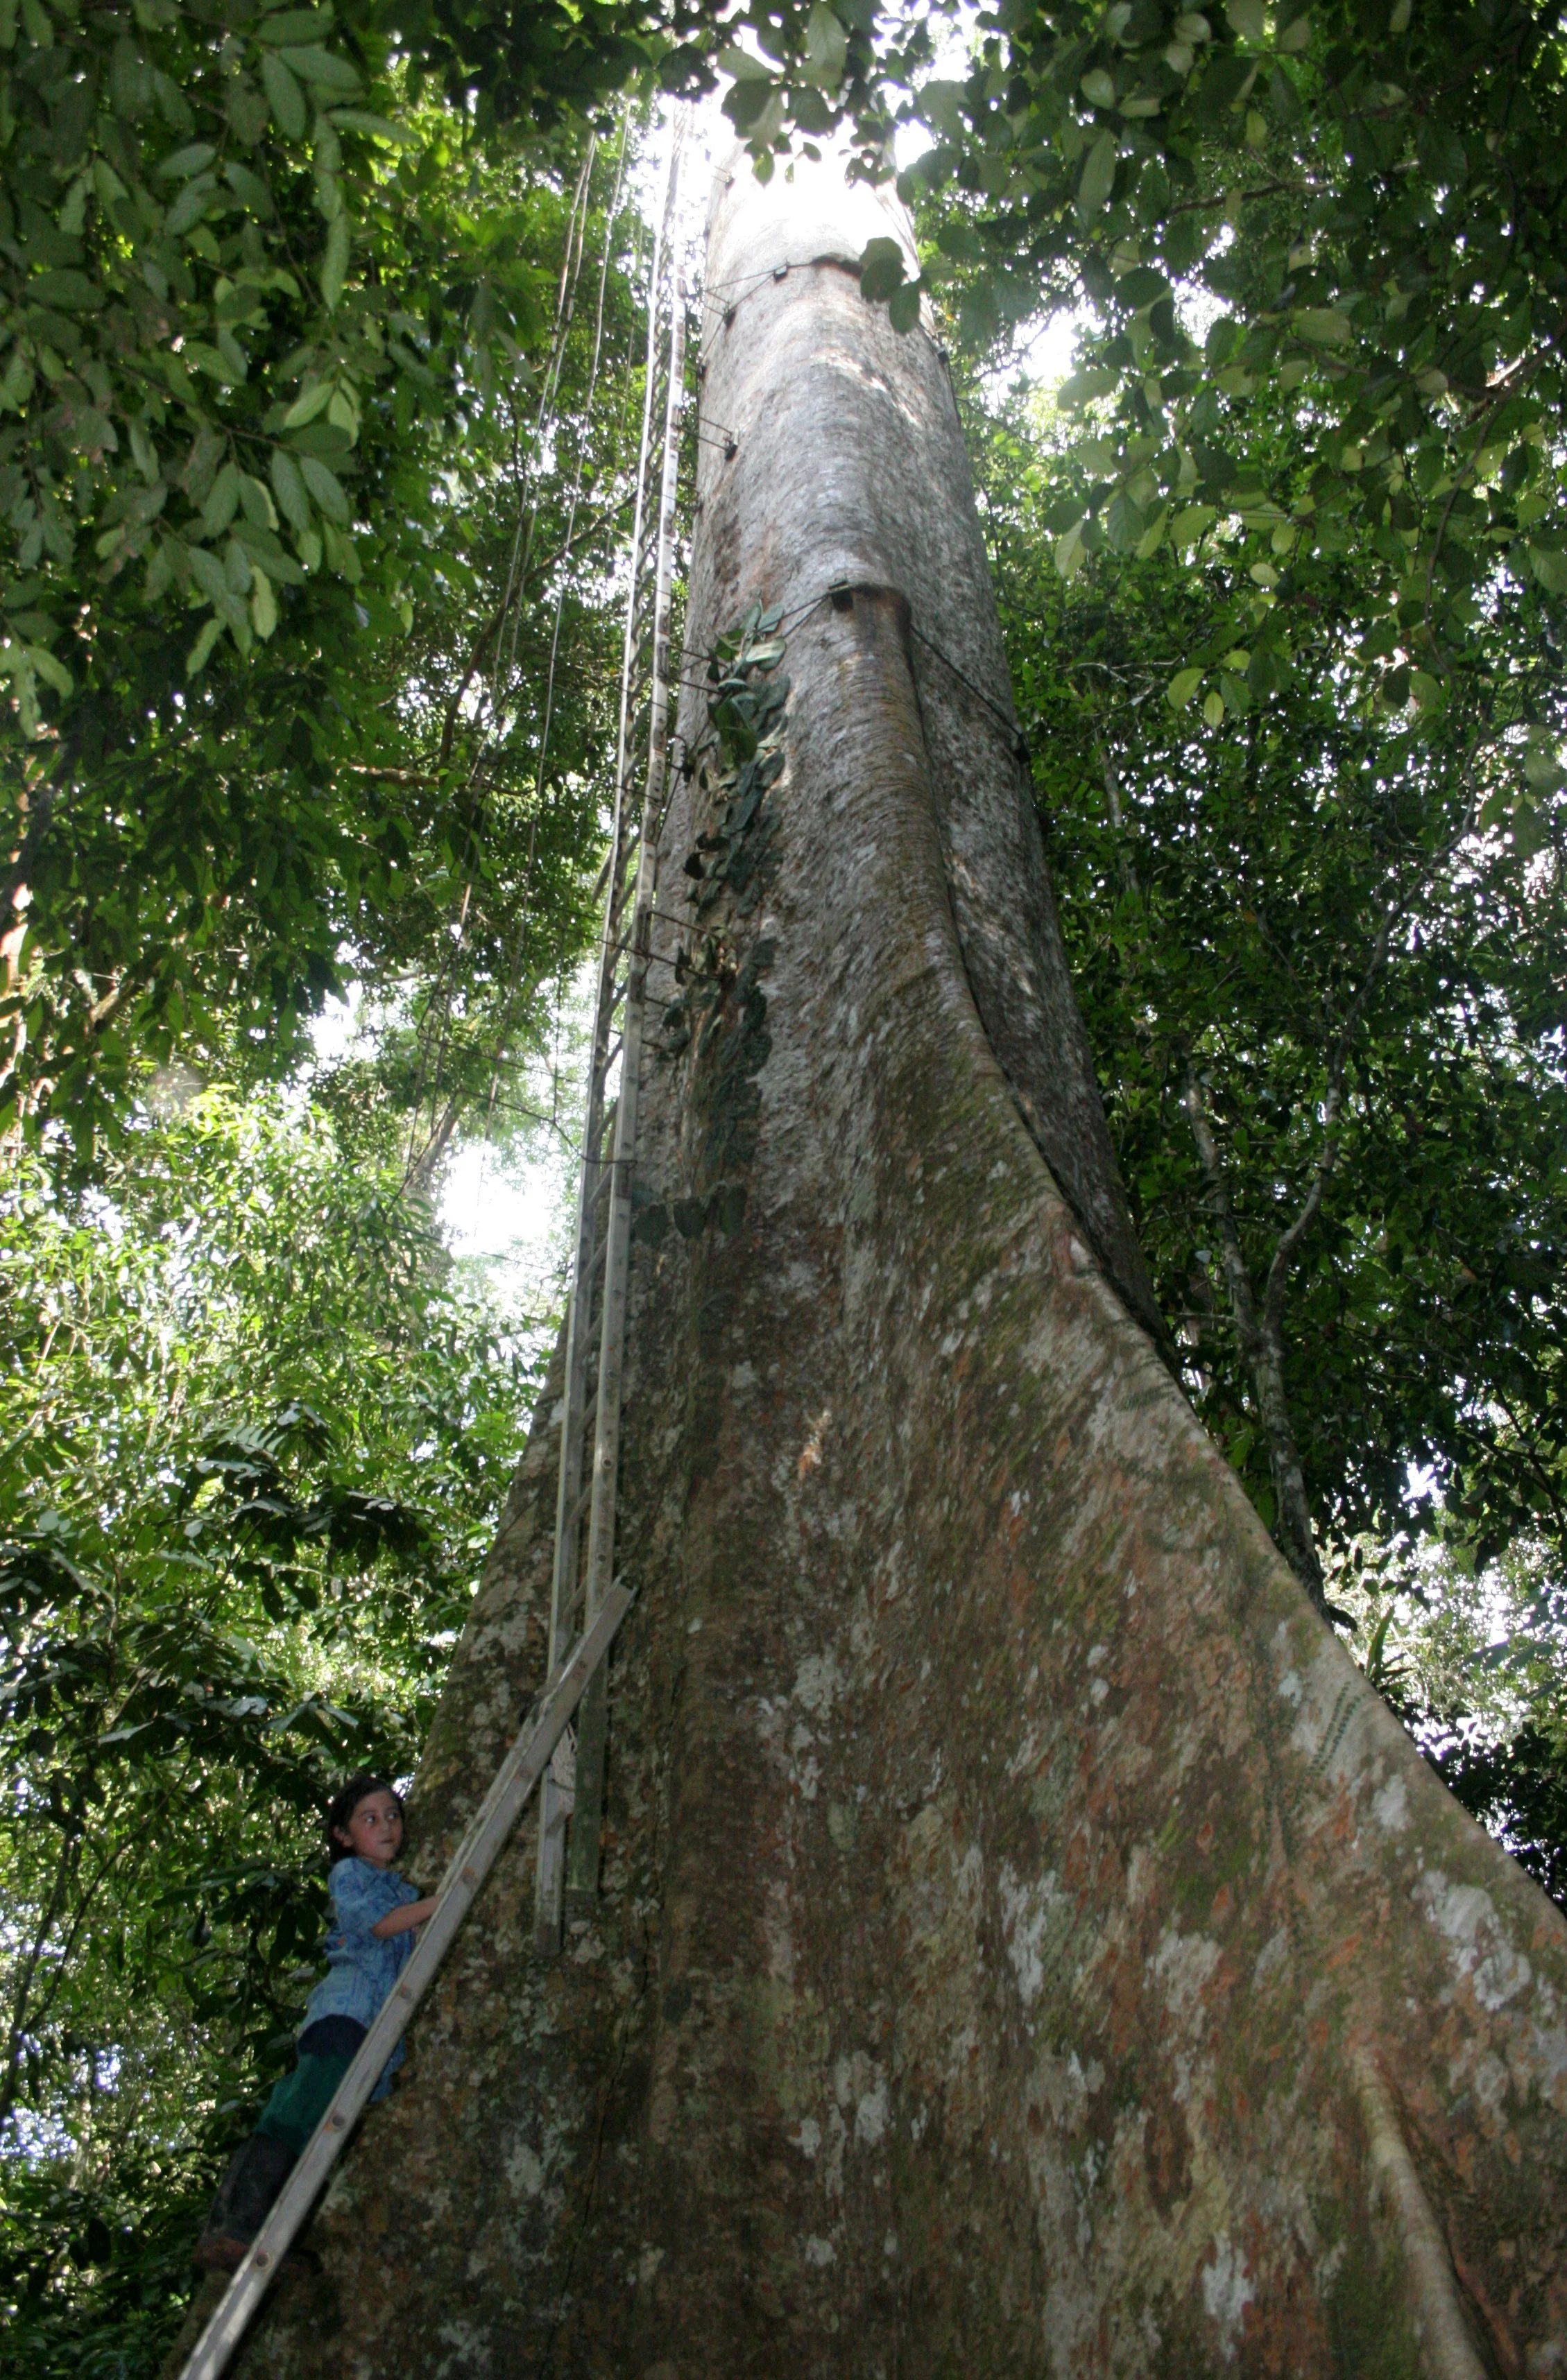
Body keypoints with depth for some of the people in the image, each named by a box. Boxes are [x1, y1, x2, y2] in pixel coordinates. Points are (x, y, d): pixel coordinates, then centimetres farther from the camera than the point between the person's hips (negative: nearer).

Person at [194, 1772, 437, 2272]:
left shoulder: (409, 1888, 34)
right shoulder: (348, 1874, 16)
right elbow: (380, 1924, 0)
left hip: (391, 2024, 6)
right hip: (346, 2005, -5)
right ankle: (233, 2223, -39)